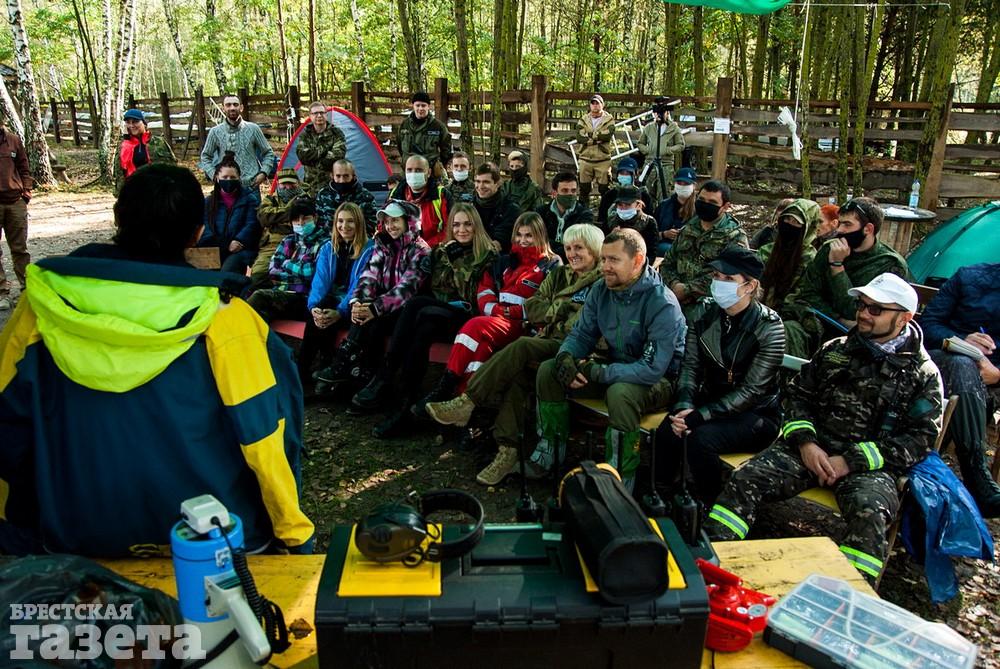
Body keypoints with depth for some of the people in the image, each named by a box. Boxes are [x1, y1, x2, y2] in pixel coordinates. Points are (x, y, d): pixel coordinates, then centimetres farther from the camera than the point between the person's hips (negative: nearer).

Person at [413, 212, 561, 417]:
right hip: (496, 319, 5)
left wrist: (514, 312, -13)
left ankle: (443, 390, -30)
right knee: (483, 344, -32)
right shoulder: (507, 261, 27)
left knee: (476, 326, -32)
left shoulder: (552, 265, 9)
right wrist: (493, 308, -4)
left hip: (523, 325, -5)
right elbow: (485, 289, 18)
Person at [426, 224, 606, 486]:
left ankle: (466, 403, -28)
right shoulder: (559, 274, 26)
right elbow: (532, 305, 15)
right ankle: (508, 452, -30)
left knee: (523, 346, -32)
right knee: (518, 373, -28)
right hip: (547, 342, 5)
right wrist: (562, 310, 0)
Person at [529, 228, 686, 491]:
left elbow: (652, 369, -30)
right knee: (548, 371, -6)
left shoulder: (663, 304, -26)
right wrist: (565, 358, -19)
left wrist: (596, 372, -30)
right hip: (616, 367, 7)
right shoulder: (601, 290, -4)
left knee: (620, 393, -40)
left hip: (659, 380, -7)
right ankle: (549, 452, 5)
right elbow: (582, 334, 5)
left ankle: (621, 481, -23)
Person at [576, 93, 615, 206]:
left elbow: (608, 134, -17)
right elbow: (579, 137, -8)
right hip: (585, 159, 2)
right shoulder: (584, 119, 9)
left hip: (603, 160, -2)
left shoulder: (609, 119, 3)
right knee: (584, 188, 6)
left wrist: (589, 135, -11)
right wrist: (598, 139, -14)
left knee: (604, 188, 0)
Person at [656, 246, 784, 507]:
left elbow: (751, 391, -19)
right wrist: (683, 406, -19)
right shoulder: (704, 313, -3)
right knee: (668, 432, -25)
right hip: (713, 400, 4)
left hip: (756, 413, -4)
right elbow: (690, 366, -1)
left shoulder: (769, 327, -17)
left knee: (701, 438, -30)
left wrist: (699, 416, -24)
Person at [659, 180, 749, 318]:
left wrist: (686, 289, -15)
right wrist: (675, 285, -4)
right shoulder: (687, 230, 17)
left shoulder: (735, 237, -2)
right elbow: (668, 263, 18)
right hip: (678, 302, 5)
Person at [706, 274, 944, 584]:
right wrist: (805, 442, -4)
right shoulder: (836, 350, 17)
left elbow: (921, 437, -3)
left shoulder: (923, 373, 5)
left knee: (869, 511, -36)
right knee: (745, 479, -20)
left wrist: (852, 461, -13)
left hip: (870, 464, -3)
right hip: (812, 448, 3)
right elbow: (798, 393, 16)